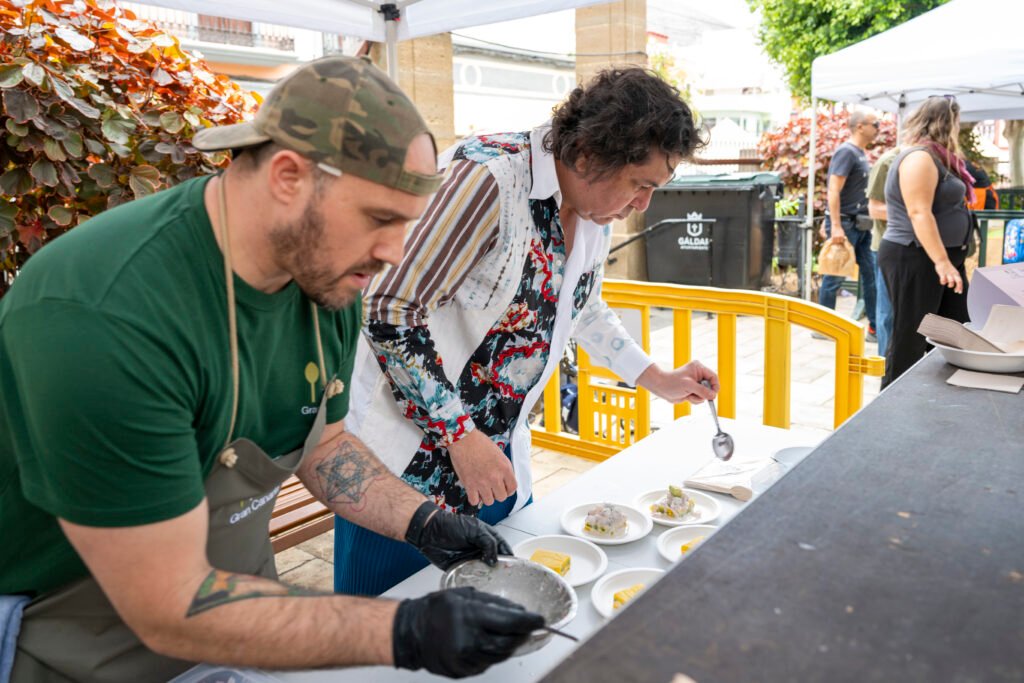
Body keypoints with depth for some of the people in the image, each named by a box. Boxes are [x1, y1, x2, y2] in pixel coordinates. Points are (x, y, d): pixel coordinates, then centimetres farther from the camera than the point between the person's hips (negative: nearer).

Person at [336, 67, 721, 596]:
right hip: (410, 455, -7)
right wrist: (459, 435, -22)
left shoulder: (596, 204, 2)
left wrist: (658, 379, 14)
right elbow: (389, 311, -24)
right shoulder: (489, 179, -25)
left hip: (498, 451, 8)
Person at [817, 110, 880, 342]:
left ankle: (875, 327, 12)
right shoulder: (846, 151, -12)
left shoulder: (861, 153, 16)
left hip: (861, 225, 9)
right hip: (845, 224, -9)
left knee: (871, 274, 7)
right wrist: (835, 226, -26)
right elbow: (834, 190, -20)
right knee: (835, 277, -1)